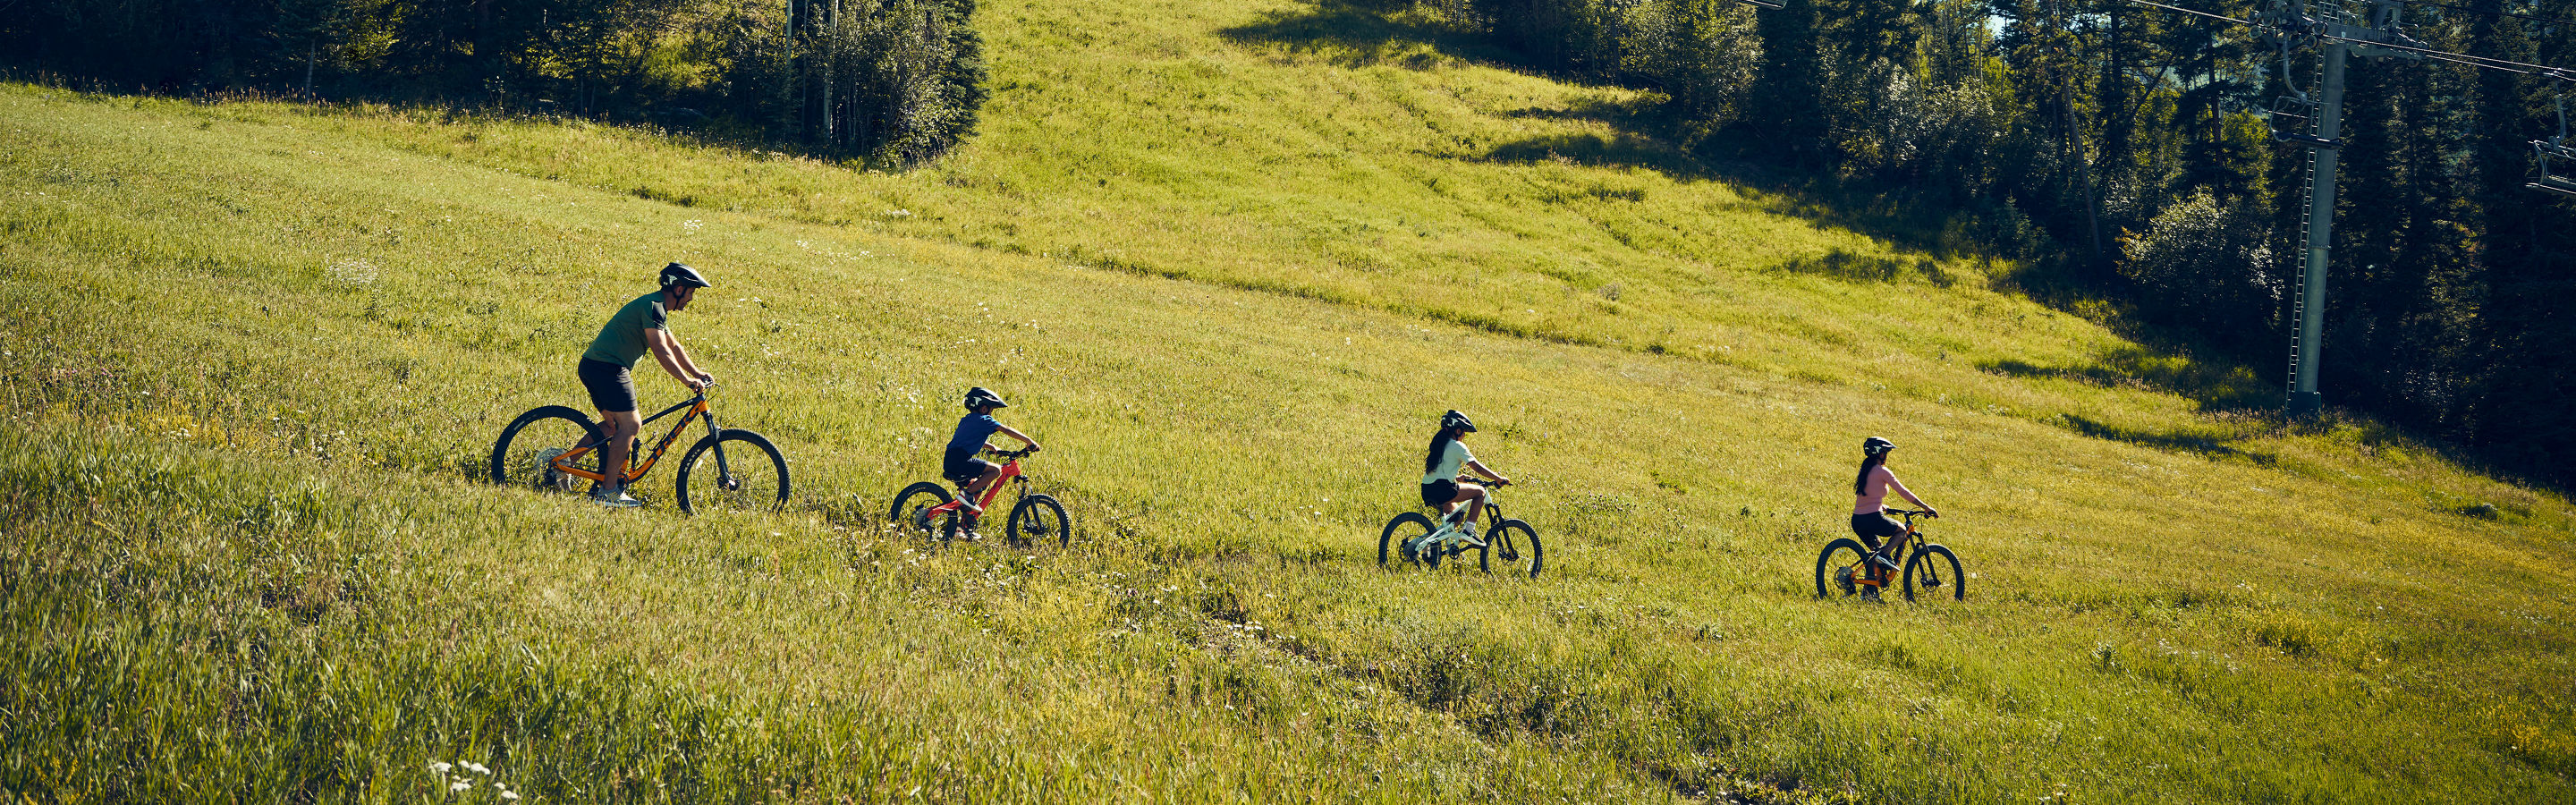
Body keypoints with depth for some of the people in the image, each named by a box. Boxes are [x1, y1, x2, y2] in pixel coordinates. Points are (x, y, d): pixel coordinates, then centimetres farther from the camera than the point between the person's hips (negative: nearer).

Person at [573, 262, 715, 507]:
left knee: (614, 424, 20)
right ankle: (609, 491, -10)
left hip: (593, 366, 11)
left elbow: (674, 346, 26)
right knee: (630, 425, -10)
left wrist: (697, 372, 16)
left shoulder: (658, 309, 20)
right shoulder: (653, 306, -14)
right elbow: (660, 350, -23)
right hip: (608, 367, -11)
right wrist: (686, 380, -24)